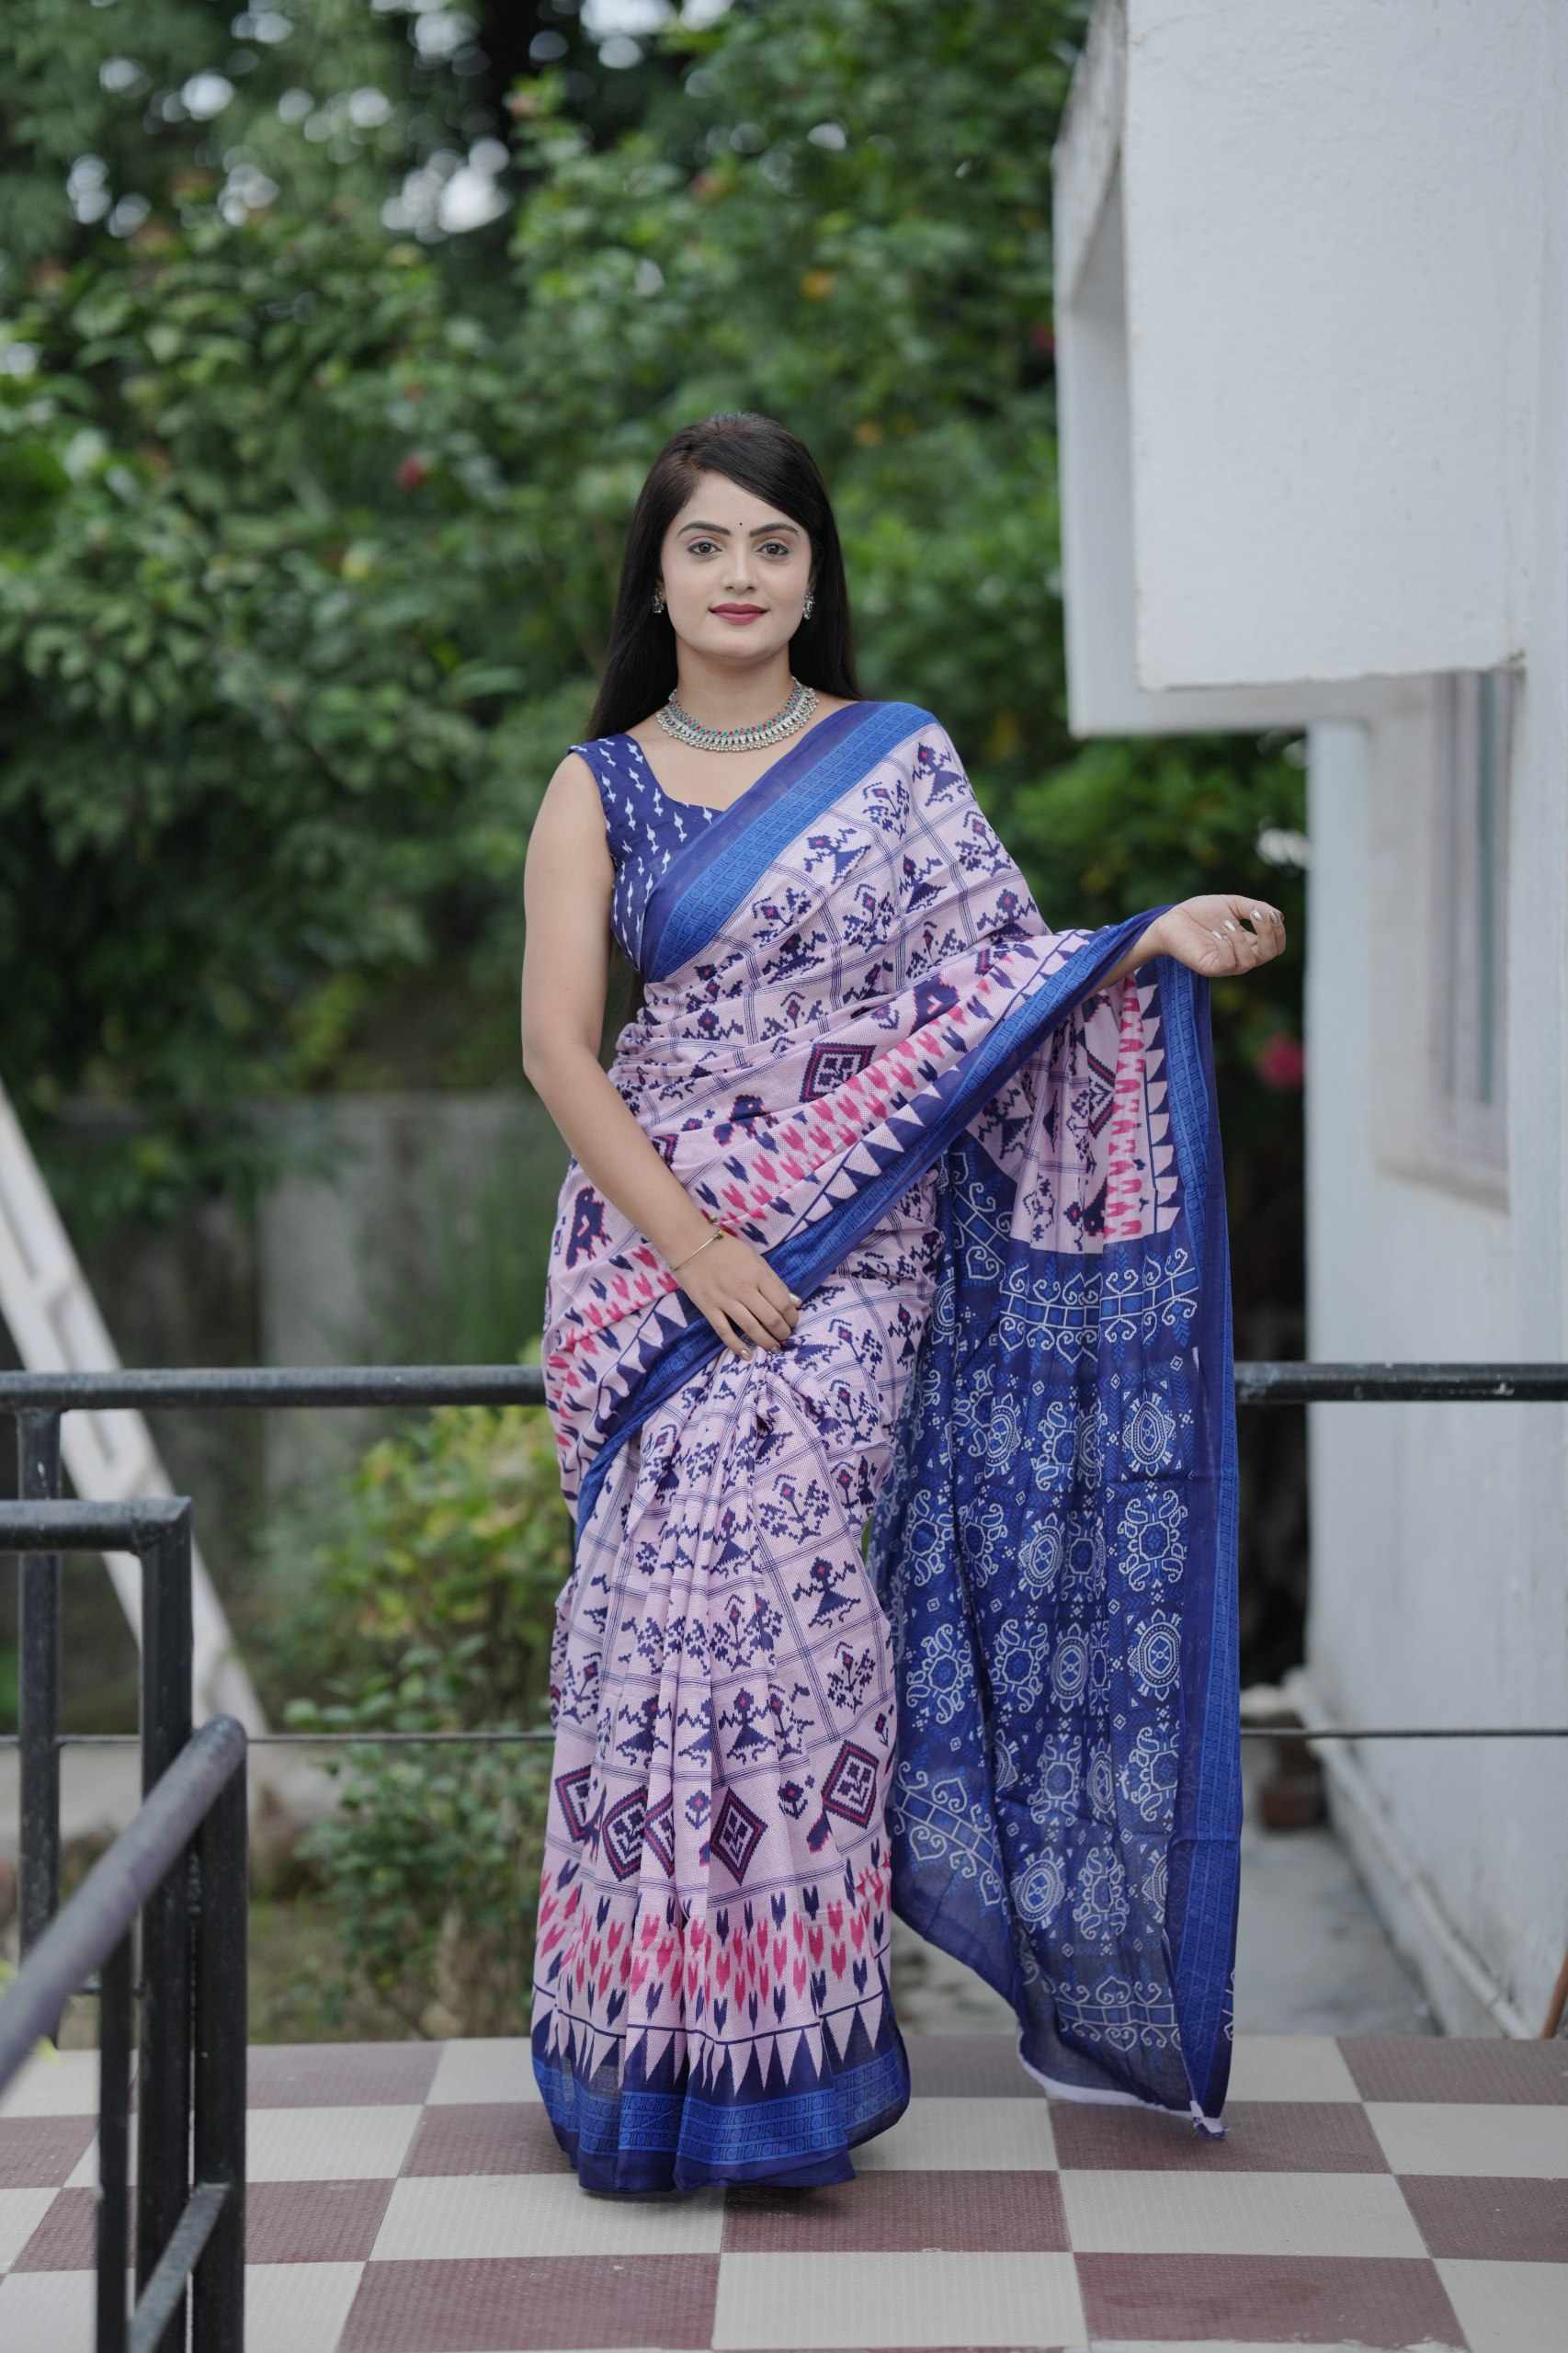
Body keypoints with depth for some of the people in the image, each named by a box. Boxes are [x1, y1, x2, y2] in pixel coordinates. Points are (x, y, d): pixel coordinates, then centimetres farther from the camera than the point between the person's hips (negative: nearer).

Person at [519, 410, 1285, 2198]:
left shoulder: (901, 760, 9)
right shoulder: (600, 787, 9)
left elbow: (995, 979, 6)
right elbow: (557, 1046, 0)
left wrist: (1154, 942, -12)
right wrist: (689, 1243, -10)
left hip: (848, 1256, -1)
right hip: (649, 1237, 1)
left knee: (772, 1587, -12)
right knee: (663, 1608, -5)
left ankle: (777, 2067, -1)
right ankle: (655, 2067, 6)